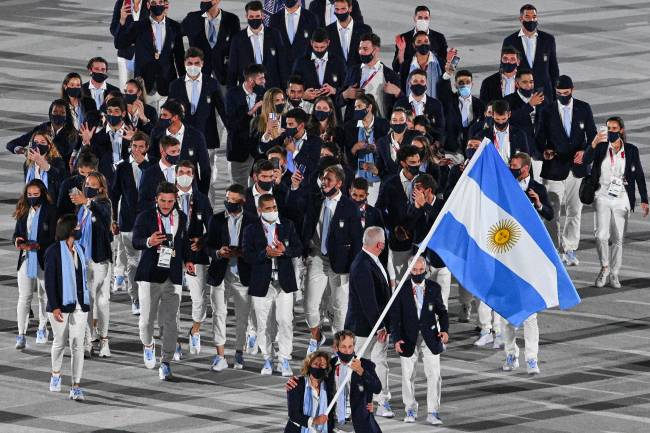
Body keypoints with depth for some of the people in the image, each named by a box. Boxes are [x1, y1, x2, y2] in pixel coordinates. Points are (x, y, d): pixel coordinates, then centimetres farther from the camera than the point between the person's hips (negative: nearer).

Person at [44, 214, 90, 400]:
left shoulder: (79, 249, 10)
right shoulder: (54, 251, -8)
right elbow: (49, 280, -11)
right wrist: (54, 306, -17)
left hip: (79, 305, 4)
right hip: (61, 305, -4)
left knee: (78, 344, -4)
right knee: (60, 342, 11)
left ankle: (76, 386, -4)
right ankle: (56, 375, 37)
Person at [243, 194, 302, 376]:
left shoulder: (287, 226, 8)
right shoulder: (251, 230, 2)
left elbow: (298, 248, 6)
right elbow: (247, 255, -5)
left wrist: (285, 250, -14)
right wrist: (265, 254, -20)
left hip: (284, 283, 1)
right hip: (262, 284, -1)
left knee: (285, 321, -7)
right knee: (264, 324, 5)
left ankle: (284, 361, -1)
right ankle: (267, 360, 18)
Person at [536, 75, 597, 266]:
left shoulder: (584, 109, 4)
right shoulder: (547, 112, 0)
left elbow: (592, 134, 7)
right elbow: (541, 138, 2)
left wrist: (584, 151, -11)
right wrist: (545, 150, -19)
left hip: (577, 168, 1)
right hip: (555, 169, -1)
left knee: (575, 211, 3)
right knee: (553, 212, 0)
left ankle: (570, 250, 11)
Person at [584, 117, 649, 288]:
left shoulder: (631, 150, 1)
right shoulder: (601, 147, 0)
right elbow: (586, 160, -15)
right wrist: (594, 144, -32)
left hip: (622, 199, 1)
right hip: (603, 197, -1)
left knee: (618, 239, 4)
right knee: (601, 235, -14)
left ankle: (614, 274, 14)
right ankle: (604, 267, 7)